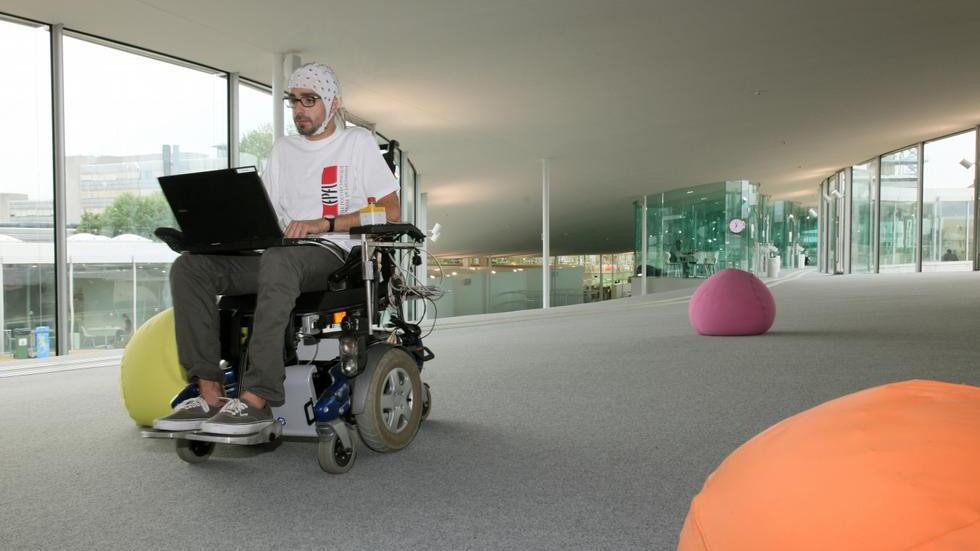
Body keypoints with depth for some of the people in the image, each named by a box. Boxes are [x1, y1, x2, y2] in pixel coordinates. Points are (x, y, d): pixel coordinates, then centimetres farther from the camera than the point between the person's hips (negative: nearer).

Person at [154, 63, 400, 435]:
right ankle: (210, 394, -23)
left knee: (278, 259, -40)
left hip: (333, 255, -6)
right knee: (189, 265, -16)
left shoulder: (358, 142, 9)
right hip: (283, 254, 6)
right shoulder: (283, 149, 25)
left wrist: (323, 224, -13)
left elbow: (391, 212, -2)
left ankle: (256, 399, -41)